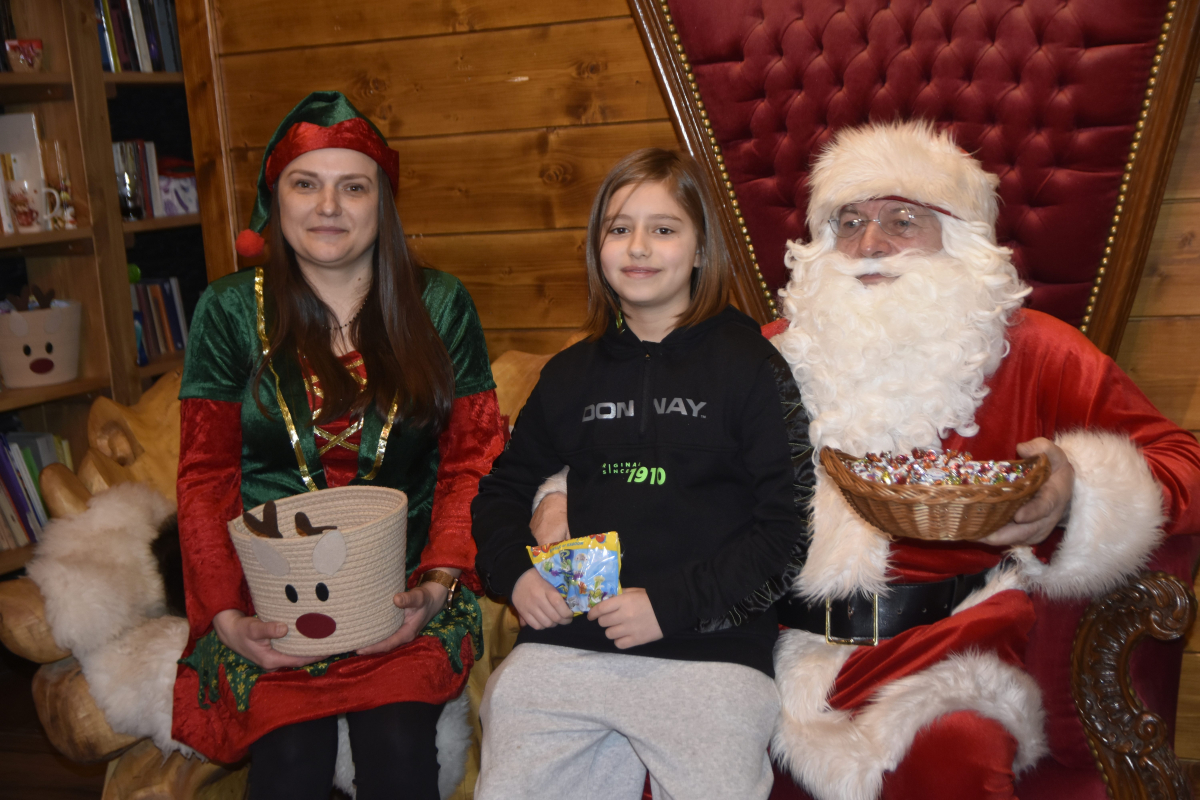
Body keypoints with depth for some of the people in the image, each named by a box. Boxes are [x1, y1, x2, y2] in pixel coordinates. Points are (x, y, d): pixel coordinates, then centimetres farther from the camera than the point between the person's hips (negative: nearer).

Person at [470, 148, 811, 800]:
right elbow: (503, 488, 23)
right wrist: (514, 572, 4)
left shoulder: (752, 366, 1)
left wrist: (668, 602, -11)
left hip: (709, 651, -3)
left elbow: (788, 523, -4)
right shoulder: (571, 373, 15)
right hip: (562, 641, 4)